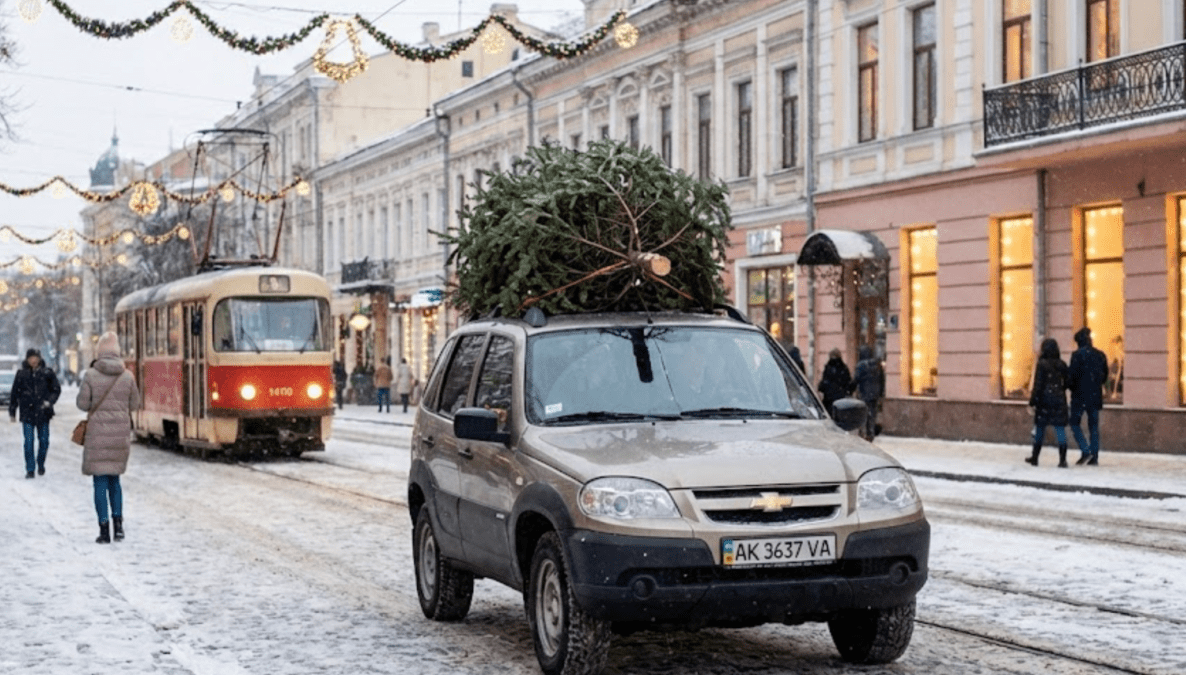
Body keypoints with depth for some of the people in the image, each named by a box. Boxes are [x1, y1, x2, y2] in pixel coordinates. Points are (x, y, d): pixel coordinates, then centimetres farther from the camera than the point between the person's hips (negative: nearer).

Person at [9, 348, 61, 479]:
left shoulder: (47, 373, 2)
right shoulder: (21, 374, 2)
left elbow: (56, 389, 9)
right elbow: (14, 393, 9)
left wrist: (49, 401, -8)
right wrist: (12, 411, 10)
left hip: (43, 413, 1)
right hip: (27, 413, -1)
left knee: (44, 441, 5)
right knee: (28, 442, -6)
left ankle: (41, 464, 28)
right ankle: (30, 469, 0)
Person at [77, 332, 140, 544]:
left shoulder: (91, 375, -9)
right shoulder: (127, 376, -2)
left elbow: (82, 403, -7)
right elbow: (134, 404, 5)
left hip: (97, 433, -3)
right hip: (121, 433, 3)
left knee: (100, 481, 3)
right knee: (114, 479, 19)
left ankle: (104, 529, 0)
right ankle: (118, 522, 8)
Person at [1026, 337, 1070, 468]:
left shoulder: (1042, 364, -8)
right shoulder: (1062, 365, 4)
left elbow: (1038, 385, -10)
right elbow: (1066, 384, 10)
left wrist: (1033, 401, -6)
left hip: (1044, 399, -3)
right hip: (1059, 400, 3)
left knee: (1040, 428, 9)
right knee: (1060, 429, 0)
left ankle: (1035, 457, 18)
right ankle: (1062, 459, -7)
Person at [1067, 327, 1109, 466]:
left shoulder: (1078, 354, -12)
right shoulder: (1100, 355, 7)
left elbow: (1072, 374, -14)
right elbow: (1105, 375, 13)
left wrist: (1071, 386, 5)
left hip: (1080, 395, -6)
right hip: (1096, 396, 6)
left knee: (1075, 423, 4)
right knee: (1094, 426, 9)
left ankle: (1085, 451, -11)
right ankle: (1094, 457, 7)